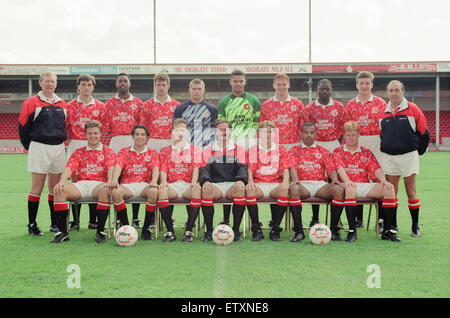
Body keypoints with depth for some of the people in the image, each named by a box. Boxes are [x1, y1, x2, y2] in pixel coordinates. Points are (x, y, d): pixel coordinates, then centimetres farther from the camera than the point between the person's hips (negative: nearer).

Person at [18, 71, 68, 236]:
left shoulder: (62, 104, 12)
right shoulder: (31, 103, -3)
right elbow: (23, 127, -1)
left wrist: (61, 141, 15)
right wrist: (29, 147, 2)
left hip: (58, 148, 5)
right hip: (39, 148, -5)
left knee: (55, 187, 8)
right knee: (37, 187, -4)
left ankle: (55, 224, 16)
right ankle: (32, 225, 1)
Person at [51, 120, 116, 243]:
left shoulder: (108, 152, 15)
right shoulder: (78, 152, 22)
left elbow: (111, 168, -3)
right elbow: (69, 168, 6)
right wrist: (62, 181, -17)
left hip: (99, 184, -2)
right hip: (81, 184, 2)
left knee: (105, 190, -39)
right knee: (59, 190, -26)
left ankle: (100, 231, -32)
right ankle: (62, 232, -24)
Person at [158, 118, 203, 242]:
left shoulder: (195, 150, 17)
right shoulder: (165, 151, 19)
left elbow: (196, 167, 2)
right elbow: (163, 169, 7)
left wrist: (194, 181, -18)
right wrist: (163, 182, -15)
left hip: (188, 185, 0)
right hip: (172, 185, 1)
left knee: (197, 190, -36)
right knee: (161, 190, -34)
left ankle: (189, 230, -32)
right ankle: (170, 231, -31)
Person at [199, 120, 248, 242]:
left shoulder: (239, 150, 15)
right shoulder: (208, 151, 16)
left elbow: (243, 168, 2)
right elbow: (204, 169, 5)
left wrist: (241, 180, -21)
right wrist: (205, 181, -19)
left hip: (233, 184, 0)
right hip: (215, 185, 0)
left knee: (241, 189, -36)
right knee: (206, 190, -34)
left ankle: (236, 230, -24)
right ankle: (209, 231, -23)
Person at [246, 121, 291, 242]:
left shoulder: (281, 150, 14)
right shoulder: (253, 150, 14)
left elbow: (285, 168, 3)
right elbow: (250, 168, 2)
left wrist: (285, 180, -19)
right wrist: (250, 181, -19)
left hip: (276, 184, 0)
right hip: (258, 184, 0)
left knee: (285, 190, -34)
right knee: (248, 189, -34)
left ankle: (275, 229, -27)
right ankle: (256, 229, -28)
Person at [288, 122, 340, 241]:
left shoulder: (324, 152, 24)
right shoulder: (294, 150, 20)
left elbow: (331, 168, 10)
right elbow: (292, 167, 1)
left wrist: (334, 179, -14)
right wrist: (295, 179, -22)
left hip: (320, 184, 1)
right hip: (302, 184, -1)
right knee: (293, 189, -38)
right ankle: (298, 230, -34)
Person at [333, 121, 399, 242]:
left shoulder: (366, 153, 22)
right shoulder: (338, 152, 14)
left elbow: (376, 168, 7)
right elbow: (339, 168, -6)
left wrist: (384, 181, -15)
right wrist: (347, 181, -27)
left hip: (365, 186, 3)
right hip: (349, 185, -3)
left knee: (389, 189, -22)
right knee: (350, 189, -41)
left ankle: (388, 231, -23)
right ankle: (352, 231, -38)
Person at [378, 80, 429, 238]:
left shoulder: (413, 109, -3)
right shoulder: (383, 112, 7)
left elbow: (424, 133, 0)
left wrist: (418, 151, 4)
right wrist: (386, 148, 12)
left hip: (408, 156, -3)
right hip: (388, 157, 3)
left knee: (411, 192, 1)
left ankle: (415, 226, 9)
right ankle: (391, 225, 13)